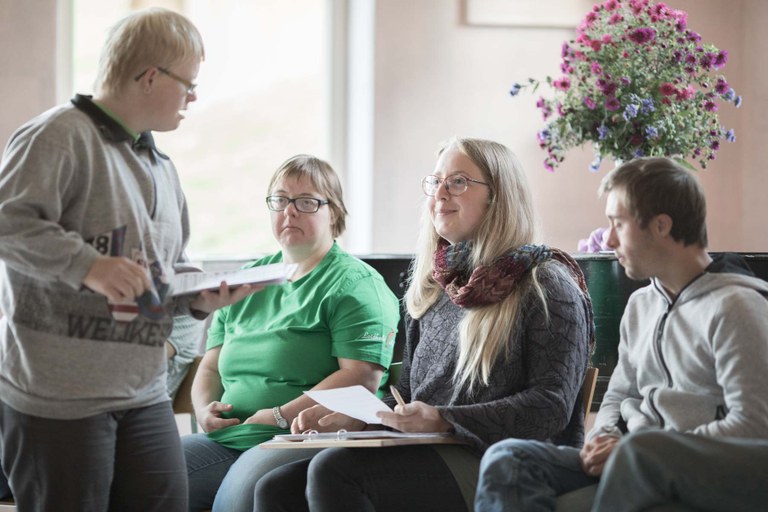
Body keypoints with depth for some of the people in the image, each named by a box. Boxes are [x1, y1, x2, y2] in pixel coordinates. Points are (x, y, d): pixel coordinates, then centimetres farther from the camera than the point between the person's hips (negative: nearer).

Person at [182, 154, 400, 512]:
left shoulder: (354, 284, 1)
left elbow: (362, 377, -11)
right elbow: (211, 366, 26)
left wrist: (281, 415, -14)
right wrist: (205, 408, 3)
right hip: (225, 439, 6)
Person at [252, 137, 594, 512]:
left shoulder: (545, 285, -1)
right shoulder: (433, 289, 21)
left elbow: (552, 407, -11)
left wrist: (444, 420, -21)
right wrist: (358, 416, 4)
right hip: (428, 456, 7)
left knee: (334, 471, -28)